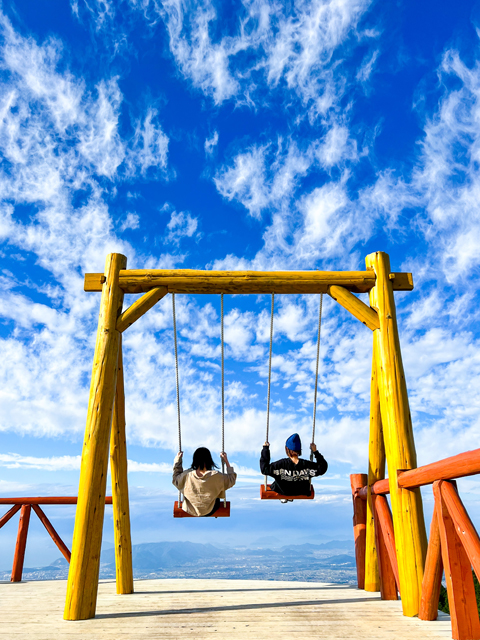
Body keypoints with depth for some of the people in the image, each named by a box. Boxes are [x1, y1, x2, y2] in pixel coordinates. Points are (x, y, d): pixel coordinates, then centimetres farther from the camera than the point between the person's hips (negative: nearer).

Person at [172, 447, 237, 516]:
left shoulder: (187, 475, -25)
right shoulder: (216, 476, -28)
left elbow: (175, 479, -2)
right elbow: (232, 479, -9)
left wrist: (177, 459, 1)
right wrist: (226, 462, -6)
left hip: (190, 511, 1)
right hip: (209, 512, -1)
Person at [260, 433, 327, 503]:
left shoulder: (281, 464, -37)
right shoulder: (306, 465, -31)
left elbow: (264, 469, -28)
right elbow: (323, 467, -17)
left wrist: (265, 449, -23)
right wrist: (315, 451, -14)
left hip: (283, 492, -1)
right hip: (301, 493, 2)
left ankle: (284, 498, 48)